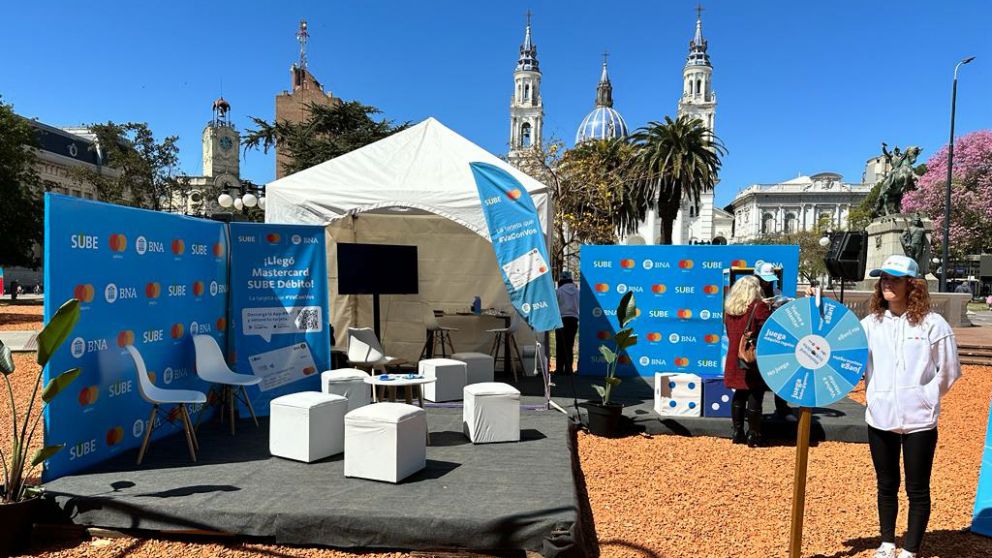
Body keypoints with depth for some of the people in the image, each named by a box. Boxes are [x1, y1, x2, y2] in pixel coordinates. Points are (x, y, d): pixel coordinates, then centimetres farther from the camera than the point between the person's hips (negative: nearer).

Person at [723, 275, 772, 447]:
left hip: (735, 360, 6)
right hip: (755, 361, -6)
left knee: (739, 396, 14)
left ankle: (738, 432, 19)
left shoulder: (730, 308, 6)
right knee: (755, 398, 2)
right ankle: (753, 436, 8)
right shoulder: (759, 307, -13)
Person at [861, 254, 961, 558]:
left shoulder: (932, 324, -6)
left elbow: (948, 372, -1)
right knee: (886, 486, 16)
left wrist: (923, 398, -2)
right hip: (880, 419, 3)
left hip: (919, 421, -3)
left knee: (917, 490, 8)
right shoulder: (870, 323, 1)